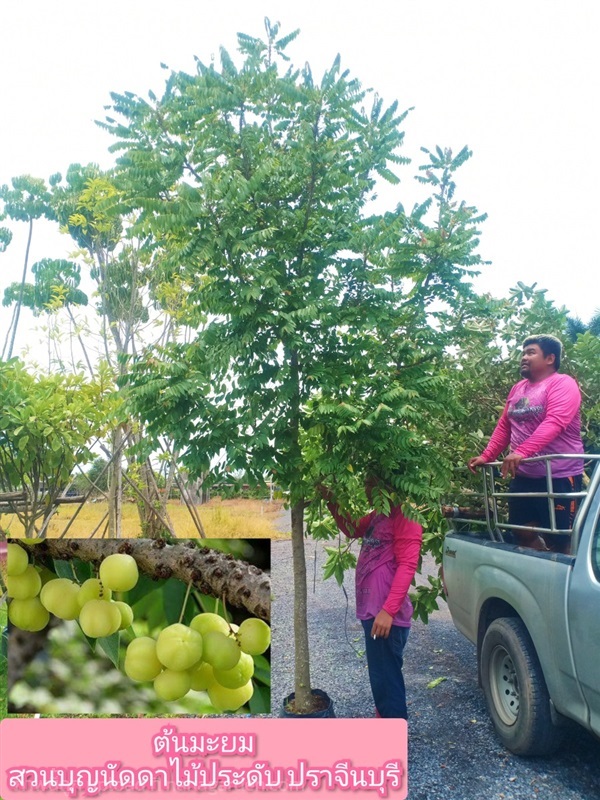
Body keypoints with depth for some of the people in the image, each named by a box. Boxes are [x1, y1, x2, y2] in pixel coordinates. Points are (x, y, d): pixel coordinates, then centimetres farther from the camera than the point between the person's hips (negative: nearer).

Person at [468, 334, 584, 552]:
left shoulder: (563, 384, -10)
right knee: (523, 534, 10)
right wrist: (485, 457, 7)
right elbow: (503, 427, 17)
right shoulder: (517, 389, 14)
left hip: (559, 476, -7)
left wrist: (521, 451, -37)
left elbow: (554, 423, -26)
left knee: (557, 540, -1)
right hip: (523, 476, 7)